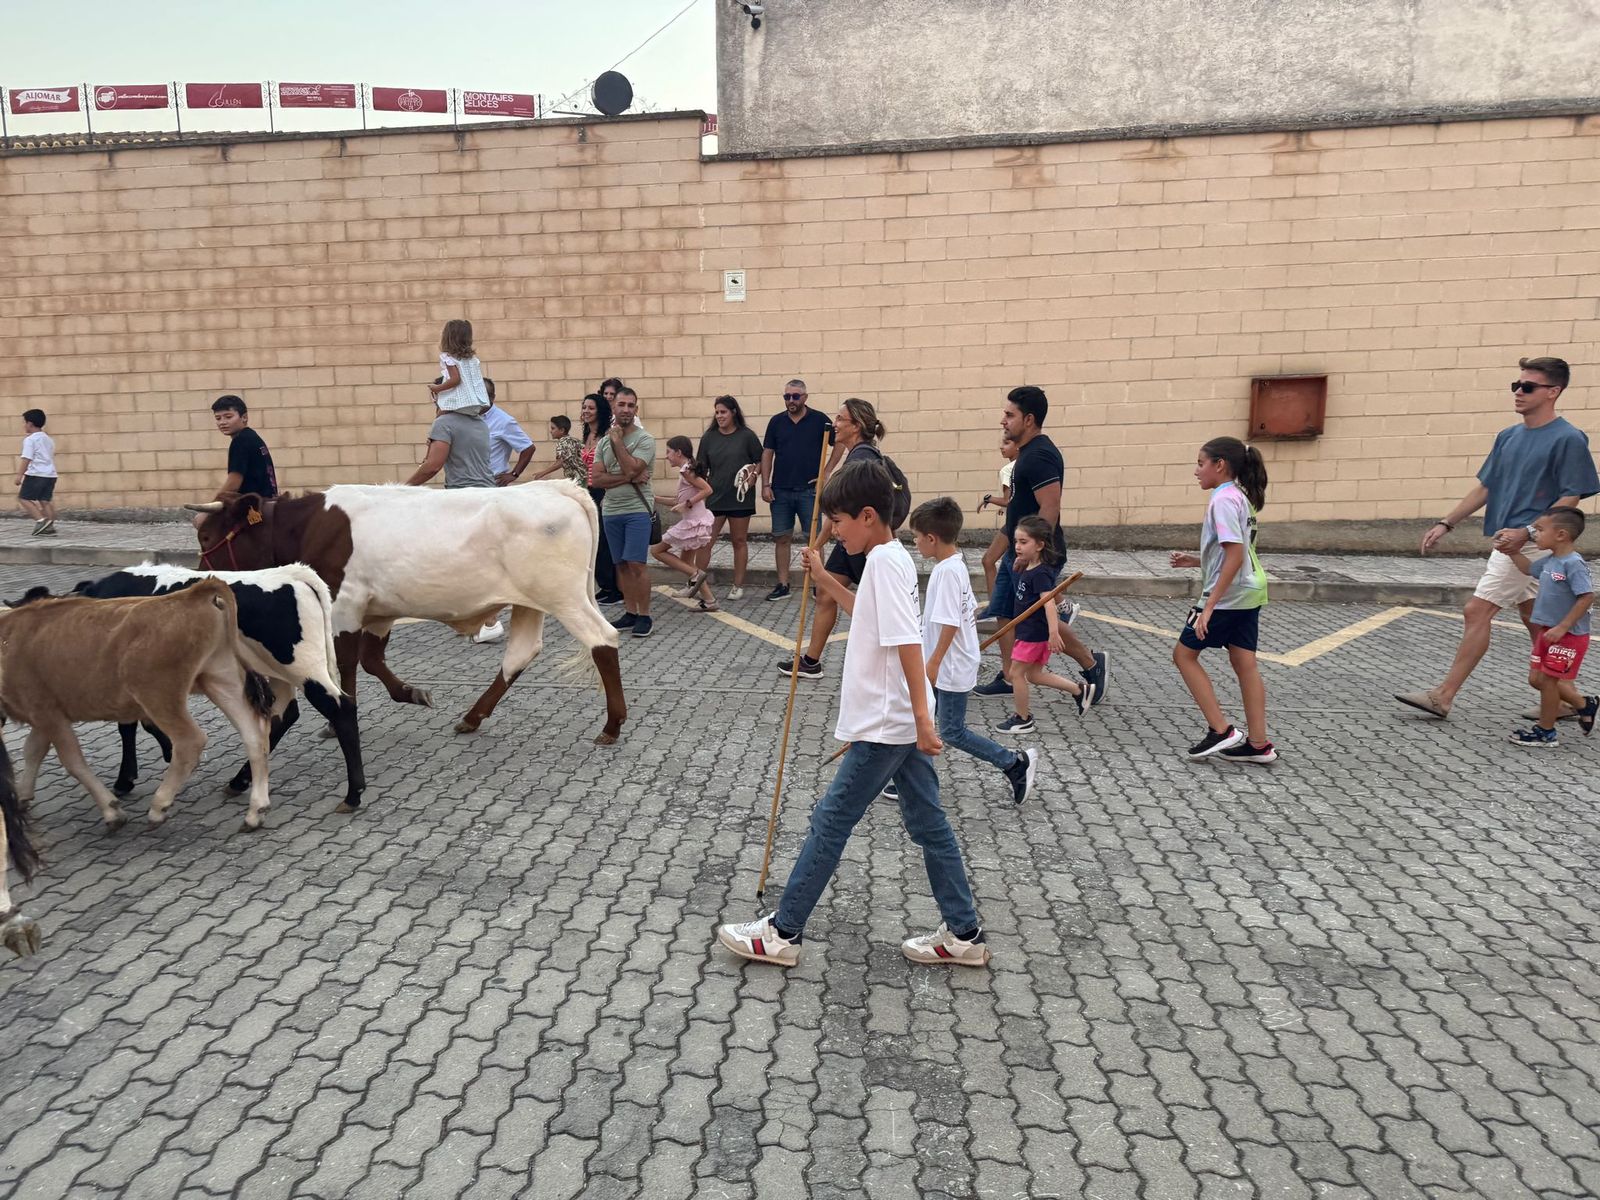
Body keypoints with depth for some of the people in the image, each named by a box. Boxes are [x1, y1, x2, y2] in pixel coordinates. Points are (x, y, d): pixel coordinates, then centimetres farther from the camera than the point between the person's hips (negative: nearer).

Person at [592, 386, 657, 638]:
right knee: (622, 565, 9)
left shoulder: (644, 440, -5)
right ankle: (630, 612, 17)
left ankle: (644, 615, -1)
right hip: (610, 511, 5)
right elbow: (597, 479, 0)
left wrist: (617, 440, -8)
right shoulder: (603, 442, 10)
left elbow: (631, 468, -20)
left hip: (636, 510, -5)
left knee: (636, 564, -9)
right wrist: (629, 478, -13)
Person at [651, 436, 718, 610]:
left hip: (692, 523, -9)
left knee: (656, 550, 1)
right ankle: (709, 601, 12)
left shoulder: (686, 470, -14)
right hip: (696, 521, 9)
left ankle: (696, 574, -6)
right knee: (686, 563, 15)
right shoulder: (688, 469, 13)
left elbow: (707, 489, -23)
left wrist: (686, 504, -21)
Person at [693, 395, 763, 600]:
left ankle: (738, 585, 17)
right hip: (714, 497, 2)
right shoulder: (708, 437, 6)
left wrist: (752, 475, -14)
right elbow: (702, 468, 10)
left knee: (739, 541, 8)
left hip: (740, 497, -2)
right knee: (705, 541, -2)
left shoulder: (747, 436, -2)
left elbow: (760, 462, 4)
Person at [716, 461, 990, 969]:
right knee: (927, 822, 14)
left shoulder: (885, 561, -18)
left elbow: (908, 641, -25)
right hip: (903, 723, 10)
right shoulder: (892, 558, 12)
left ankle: (782, 933, 12)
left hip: (885, 725, -10)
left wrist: (922, 715, -28)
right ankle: (965, 935, 23)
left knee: (830, 821, 0)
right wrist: (826, 579, 22)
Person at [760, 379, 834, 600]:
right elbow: (767, 454, 8)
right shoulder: (776, 421, 6)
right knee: (782, 538, 6)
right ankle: (783, 585, 13)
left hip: (809, 490, -3)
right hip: (780, 490, 3)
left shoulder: (819, 420, -1)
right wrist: (765, 485, 0)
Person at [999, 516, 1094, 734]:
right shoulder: (1028, 568, 6)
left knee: (1016, 673, 1)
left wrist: (1054, 632, -43)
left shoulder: (1040, 573, -21)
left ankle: (1022, 719, 14)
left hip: (1034, 633, -10)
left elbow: (1049, 602, -33)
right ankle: (1080, 689, 23)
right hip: (1029, 631, 10)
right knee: (1034, 675, 17)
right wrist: (1019, 565, 9)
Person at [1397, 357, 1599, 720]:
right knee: (1534, 619, 14)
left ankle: (1443, 696, -4)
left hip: (1529, 545, -8)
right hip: (1510, 544, 8)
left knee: (1477, 612, -10)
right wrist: (1446, 523, 8)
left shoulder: (1568, 439, -11)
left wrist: (1525, 532, -24)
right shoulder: (1509, 436, 11)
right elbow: (1485, 487, 16)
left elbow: (1570, 499, -14)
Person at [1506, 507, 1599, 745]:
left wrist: (1562, 627, -27)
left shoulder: (1573, 564, -21)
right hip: (1548, 631, 9)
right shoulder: (1550, 560, 6)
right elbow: (1529, 569, 27)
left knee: (1547, 680, -2)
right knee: (1536, 678, 13)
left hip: (1568, 636, -9)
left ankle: (1545, 731, 13)